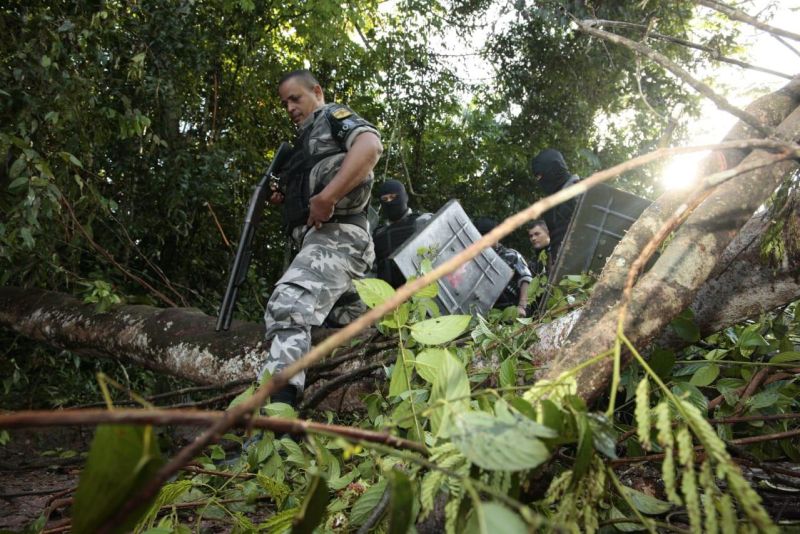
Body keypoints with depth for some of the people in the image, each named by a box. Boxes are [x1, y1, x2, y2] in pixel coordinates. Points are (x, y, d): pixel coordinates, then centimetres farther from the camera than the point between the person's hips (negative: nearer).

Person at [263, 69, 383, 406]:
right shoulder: (307, 139, 32)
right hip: (322, 239, 11)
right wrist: (287, 198, 17)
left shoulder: (333, 117, 6)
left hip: (336, 236, -11)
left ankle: (277, 407, -42)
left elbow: (370, 146, -17)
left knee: (287, 307, -30)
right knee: (354, 325, 16)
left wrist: (326, 196, -24)